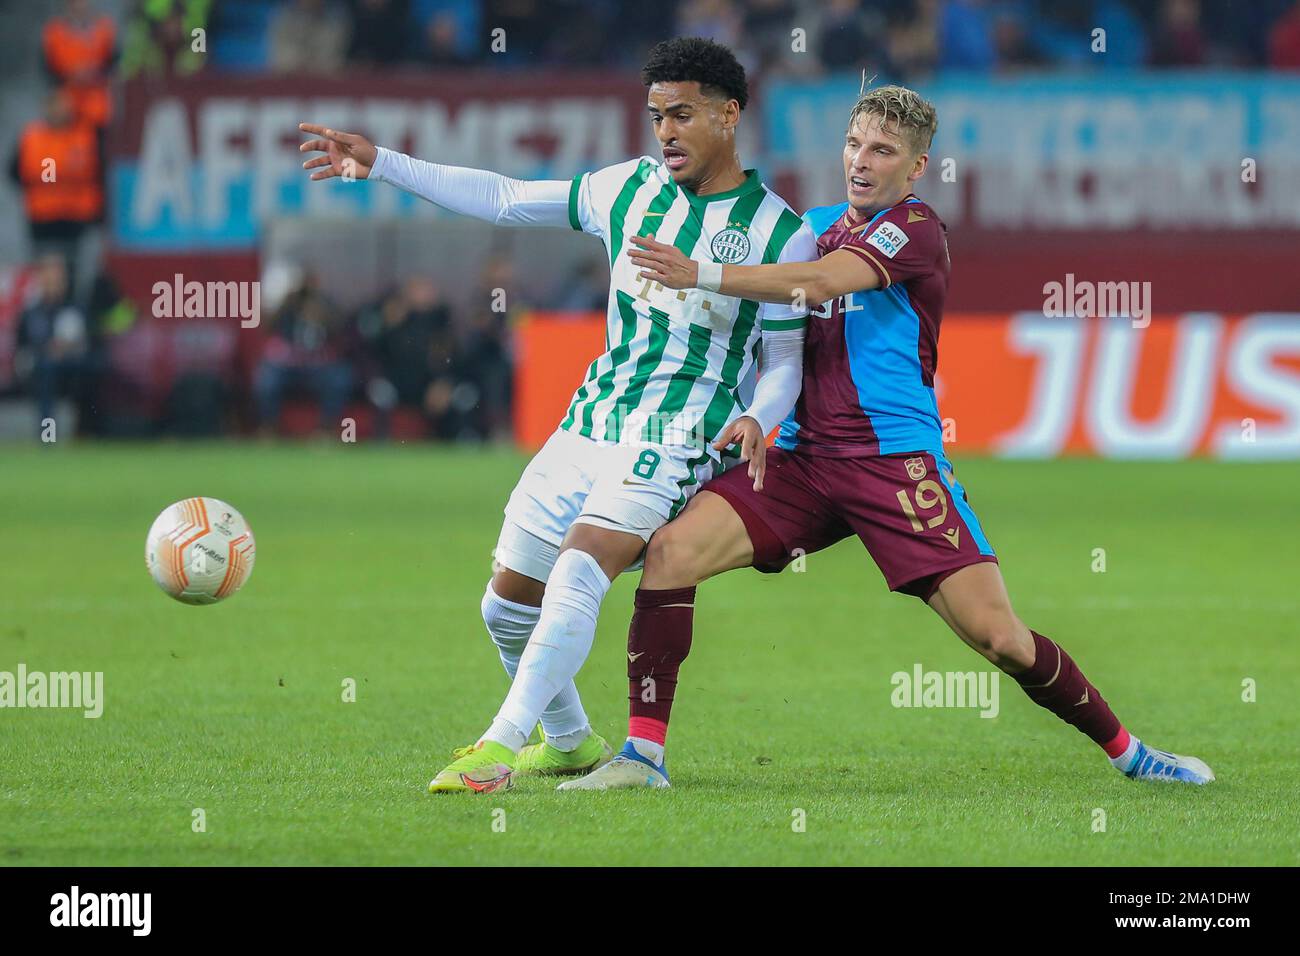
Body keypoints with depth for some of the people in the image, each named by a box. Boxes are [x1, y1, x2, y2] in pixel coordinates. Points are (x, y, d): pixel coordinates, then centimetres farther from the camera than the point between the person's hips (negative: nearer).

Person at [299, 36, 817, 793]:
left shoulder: (781, 234, -5)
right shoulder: (632, 189, 7)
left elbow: (785, 360, -1)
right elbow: (504, 199, 12)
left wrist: (757, 418, -22)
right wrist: (382, 165, 8)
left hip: (676, 444, -6)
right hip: (590, 425, 6)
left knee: (577, 575, -29)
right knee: (509, 604, 10)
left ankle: (499, 747, -33)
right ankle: (570, 743, 33)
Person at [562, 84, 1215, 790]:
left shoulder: (914, 230, -5)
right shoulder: (817, 224, 17)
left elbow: (817, 283, -20)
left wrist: (700, 275, -28)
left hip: (894, 459, -6)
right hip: (803, 459, 6)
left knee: (996, 635, -12)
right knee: (670, 551, -16)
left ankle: (1124, 751, 8)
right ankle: (644, 753, -12)